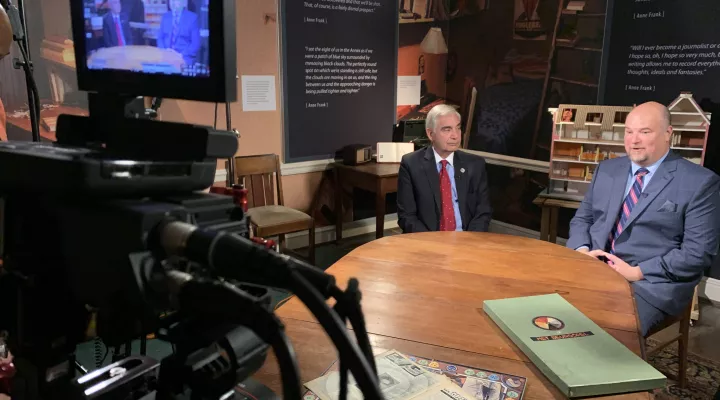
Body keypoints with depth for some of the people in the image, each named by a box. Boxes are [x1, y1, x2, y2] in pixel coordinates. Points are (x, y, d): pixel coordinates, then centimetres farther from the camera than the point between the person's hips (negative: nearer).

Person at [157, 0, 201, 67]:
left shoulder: (192, 17, 1)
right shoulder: (165, 17, 13)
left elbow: (196, 43, -4)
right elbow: (160, 38, 13)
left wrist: (181, 55, -16)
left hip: (185, 57, -3)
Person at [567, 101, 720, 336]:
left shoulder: (699, 182, -3)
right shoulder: (607, 169, 13)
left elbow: (698, 252, -8)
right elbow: (581, 219, 17)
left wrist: (638, 272, -16)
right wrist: (582, 251, -5)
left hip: (652, 283, -4)